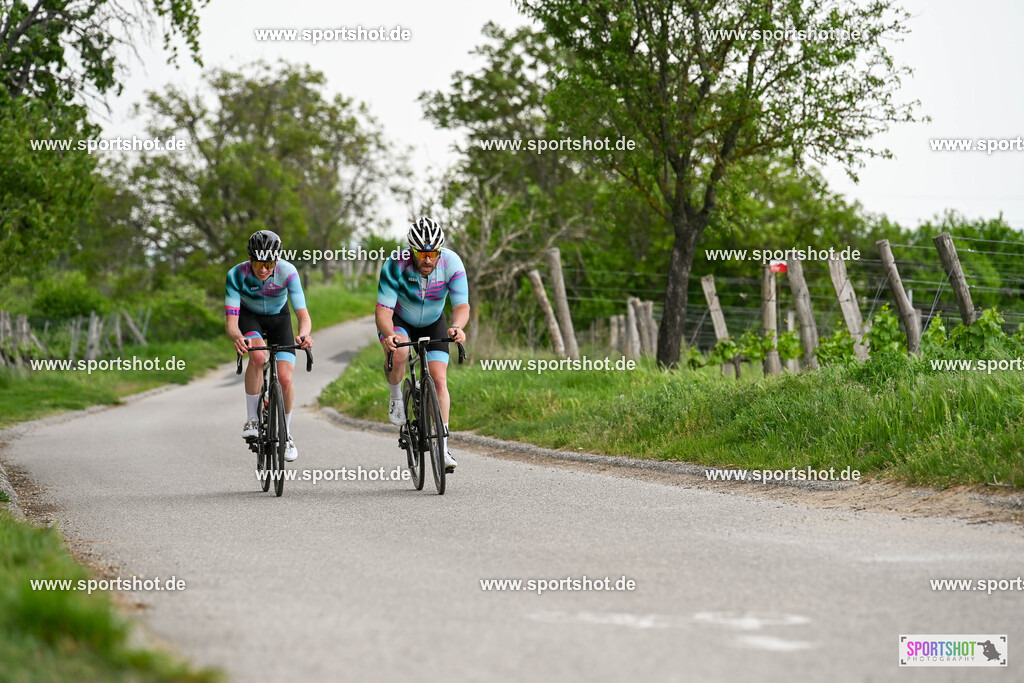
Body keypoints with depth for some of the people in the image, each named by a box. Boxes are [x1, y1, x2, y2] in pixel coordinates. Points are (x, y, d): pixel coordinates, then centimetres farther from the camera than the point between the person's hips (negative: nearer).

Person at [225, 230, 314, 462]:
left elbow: (303, 314, -33)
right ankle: (252, 420, -18)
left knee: (285, 378, -13)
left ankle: (286, 433, 12)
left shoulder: (288, 272, -30)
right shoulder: (237, 275, -30)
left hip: (279, 318, 1)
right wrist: (237, 338, -56)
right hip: (249, 316, -1)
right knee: (258, 356, -34)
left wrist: (304, 334, -56)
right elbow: (231, 321, -33)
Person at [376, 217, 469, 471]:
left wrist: (457, 327, -51)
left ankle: (443, 448, -7)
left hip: (432, 324, 2)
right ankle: (396, 396, -3)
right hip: (397, 320, -2)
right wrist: (389, 335, -54)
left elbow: (461, 306, -28)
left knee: (439, 380, -11)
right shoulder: (395, 266, -32)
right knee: (399, 354, -34)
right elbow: (383, 310, -33)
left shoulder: (451, 263, -27)